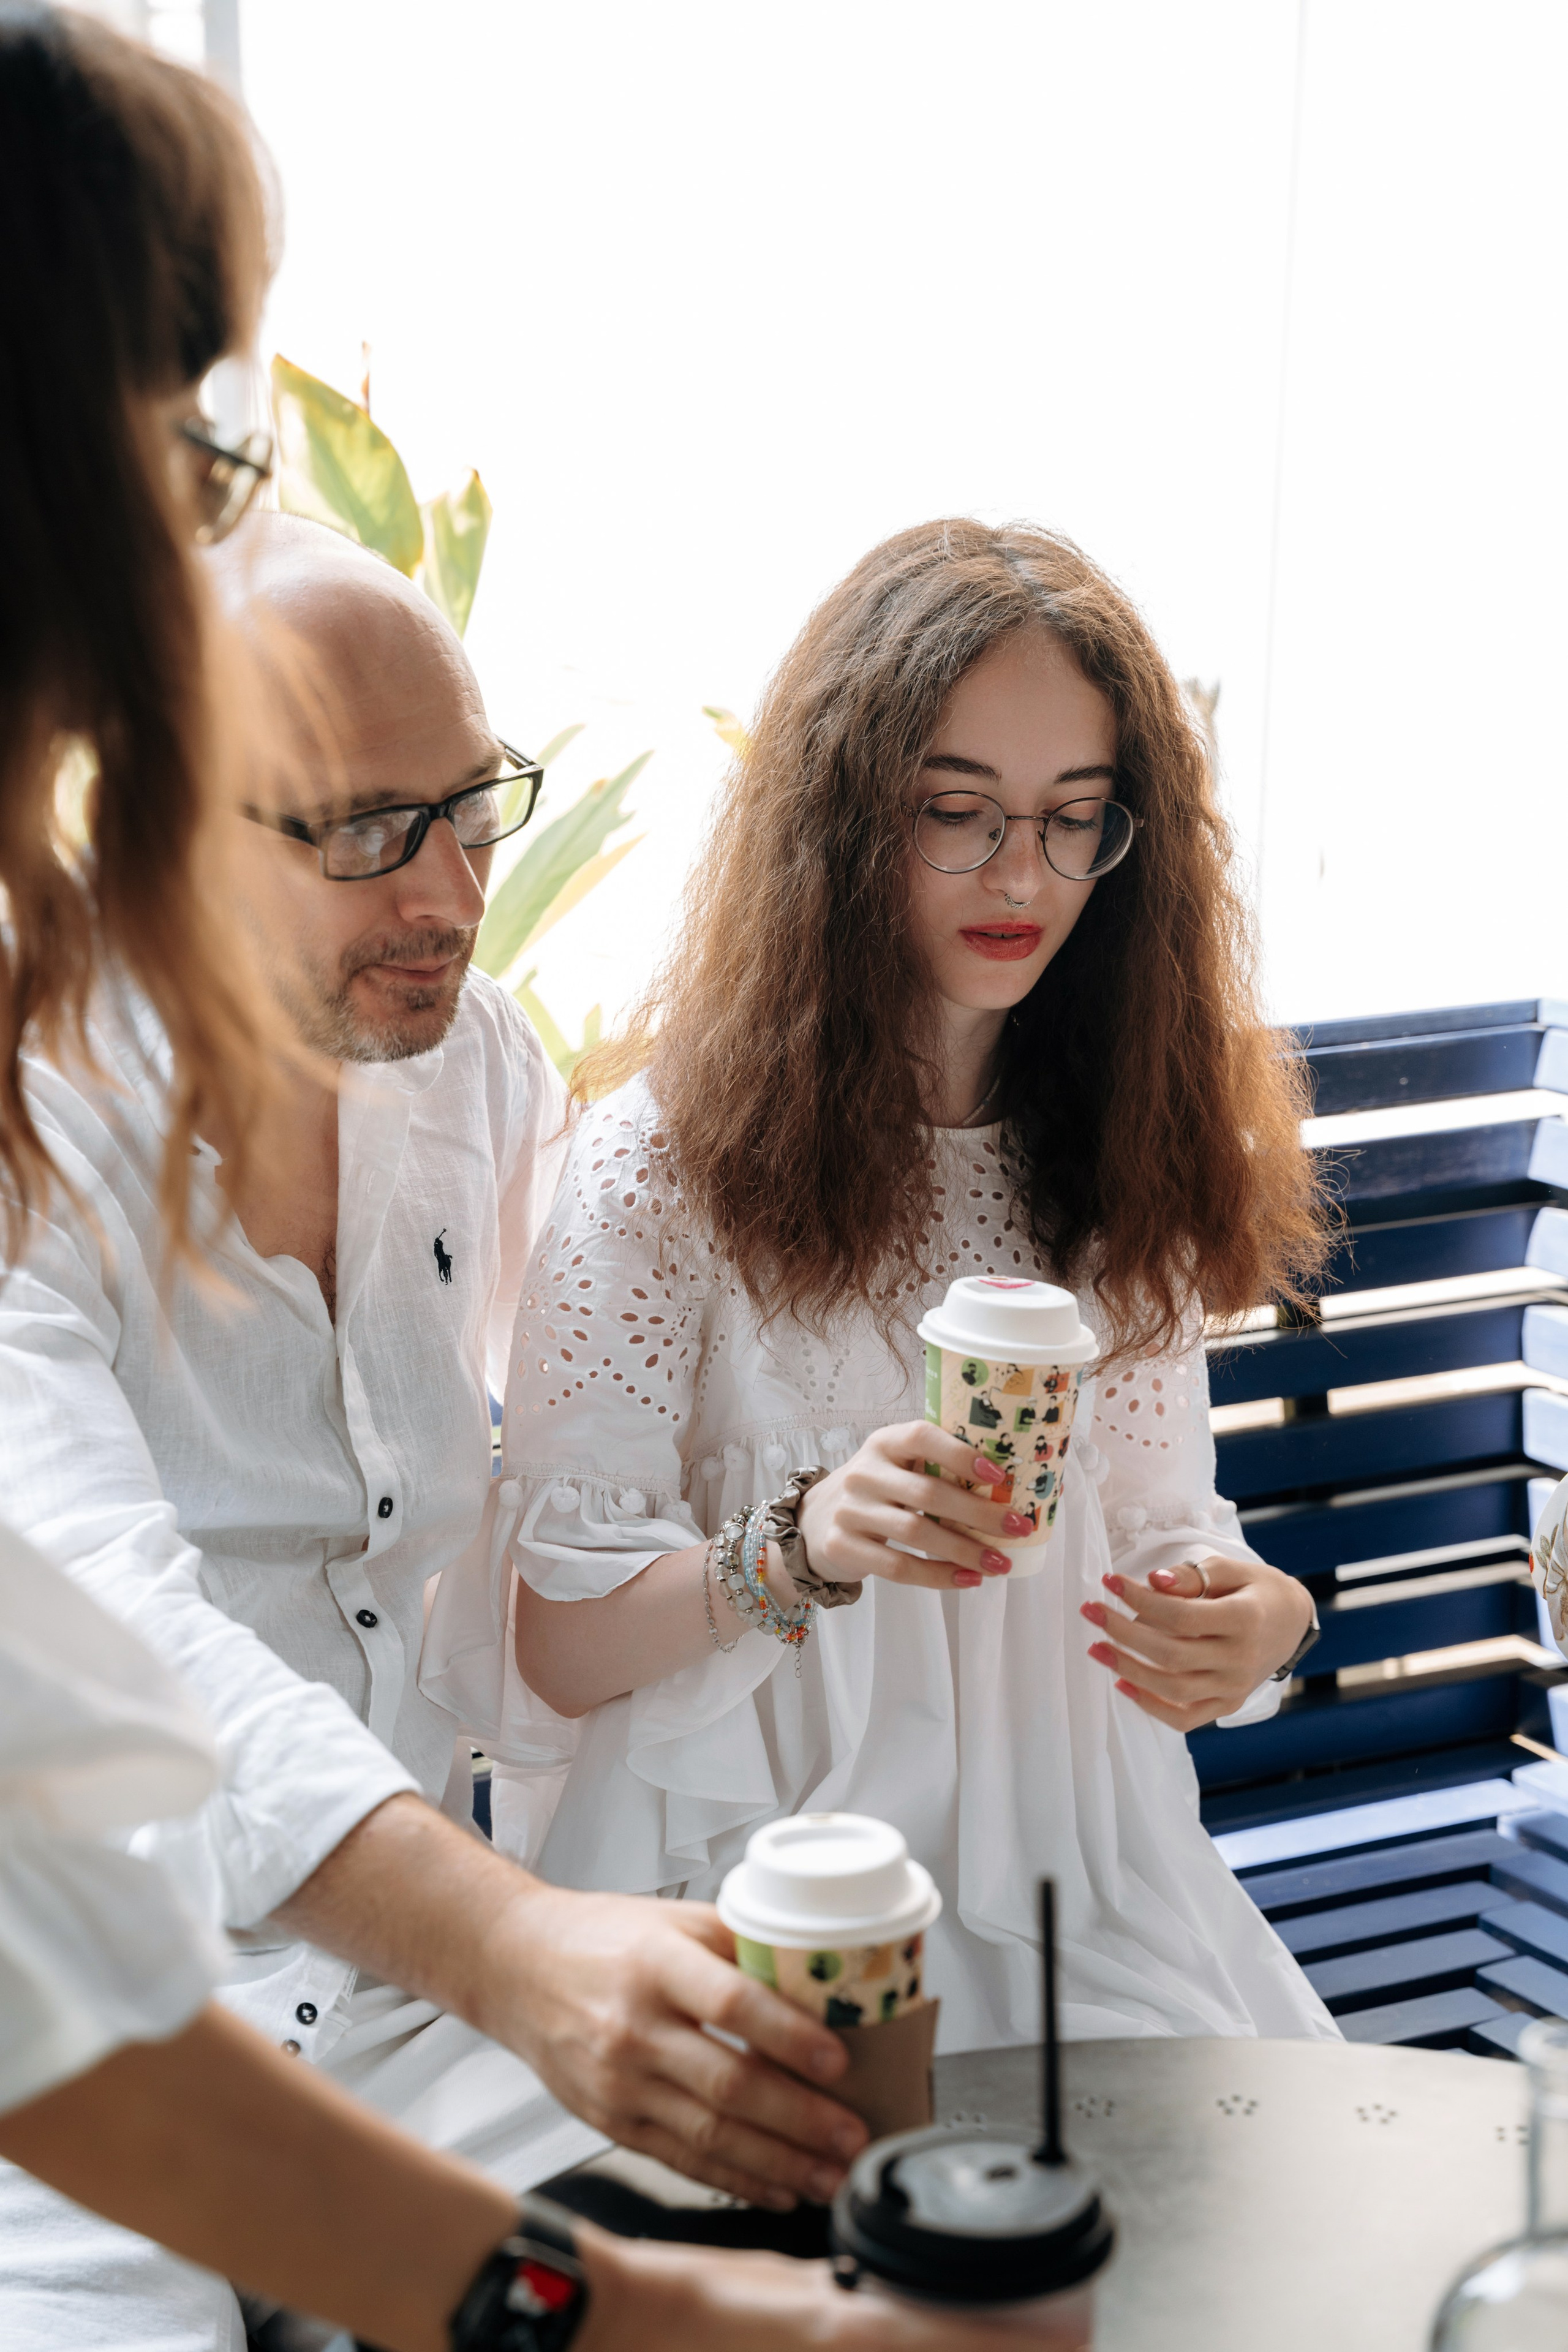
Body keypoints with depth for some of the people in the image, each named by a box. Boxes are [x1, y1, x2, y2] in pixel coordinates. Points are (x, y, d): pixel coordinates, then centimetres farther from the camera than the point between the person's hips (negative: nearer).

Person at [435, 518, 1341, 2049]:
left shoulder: (1134, 1151, 7)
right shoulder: (668, 1150, -7)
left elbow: (1154, 1523, 11)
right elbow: (554, 1643, -7)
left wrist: (1251, 1617, -12)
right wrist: (798, 1550, -25)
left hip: (1078, 1869, 4)